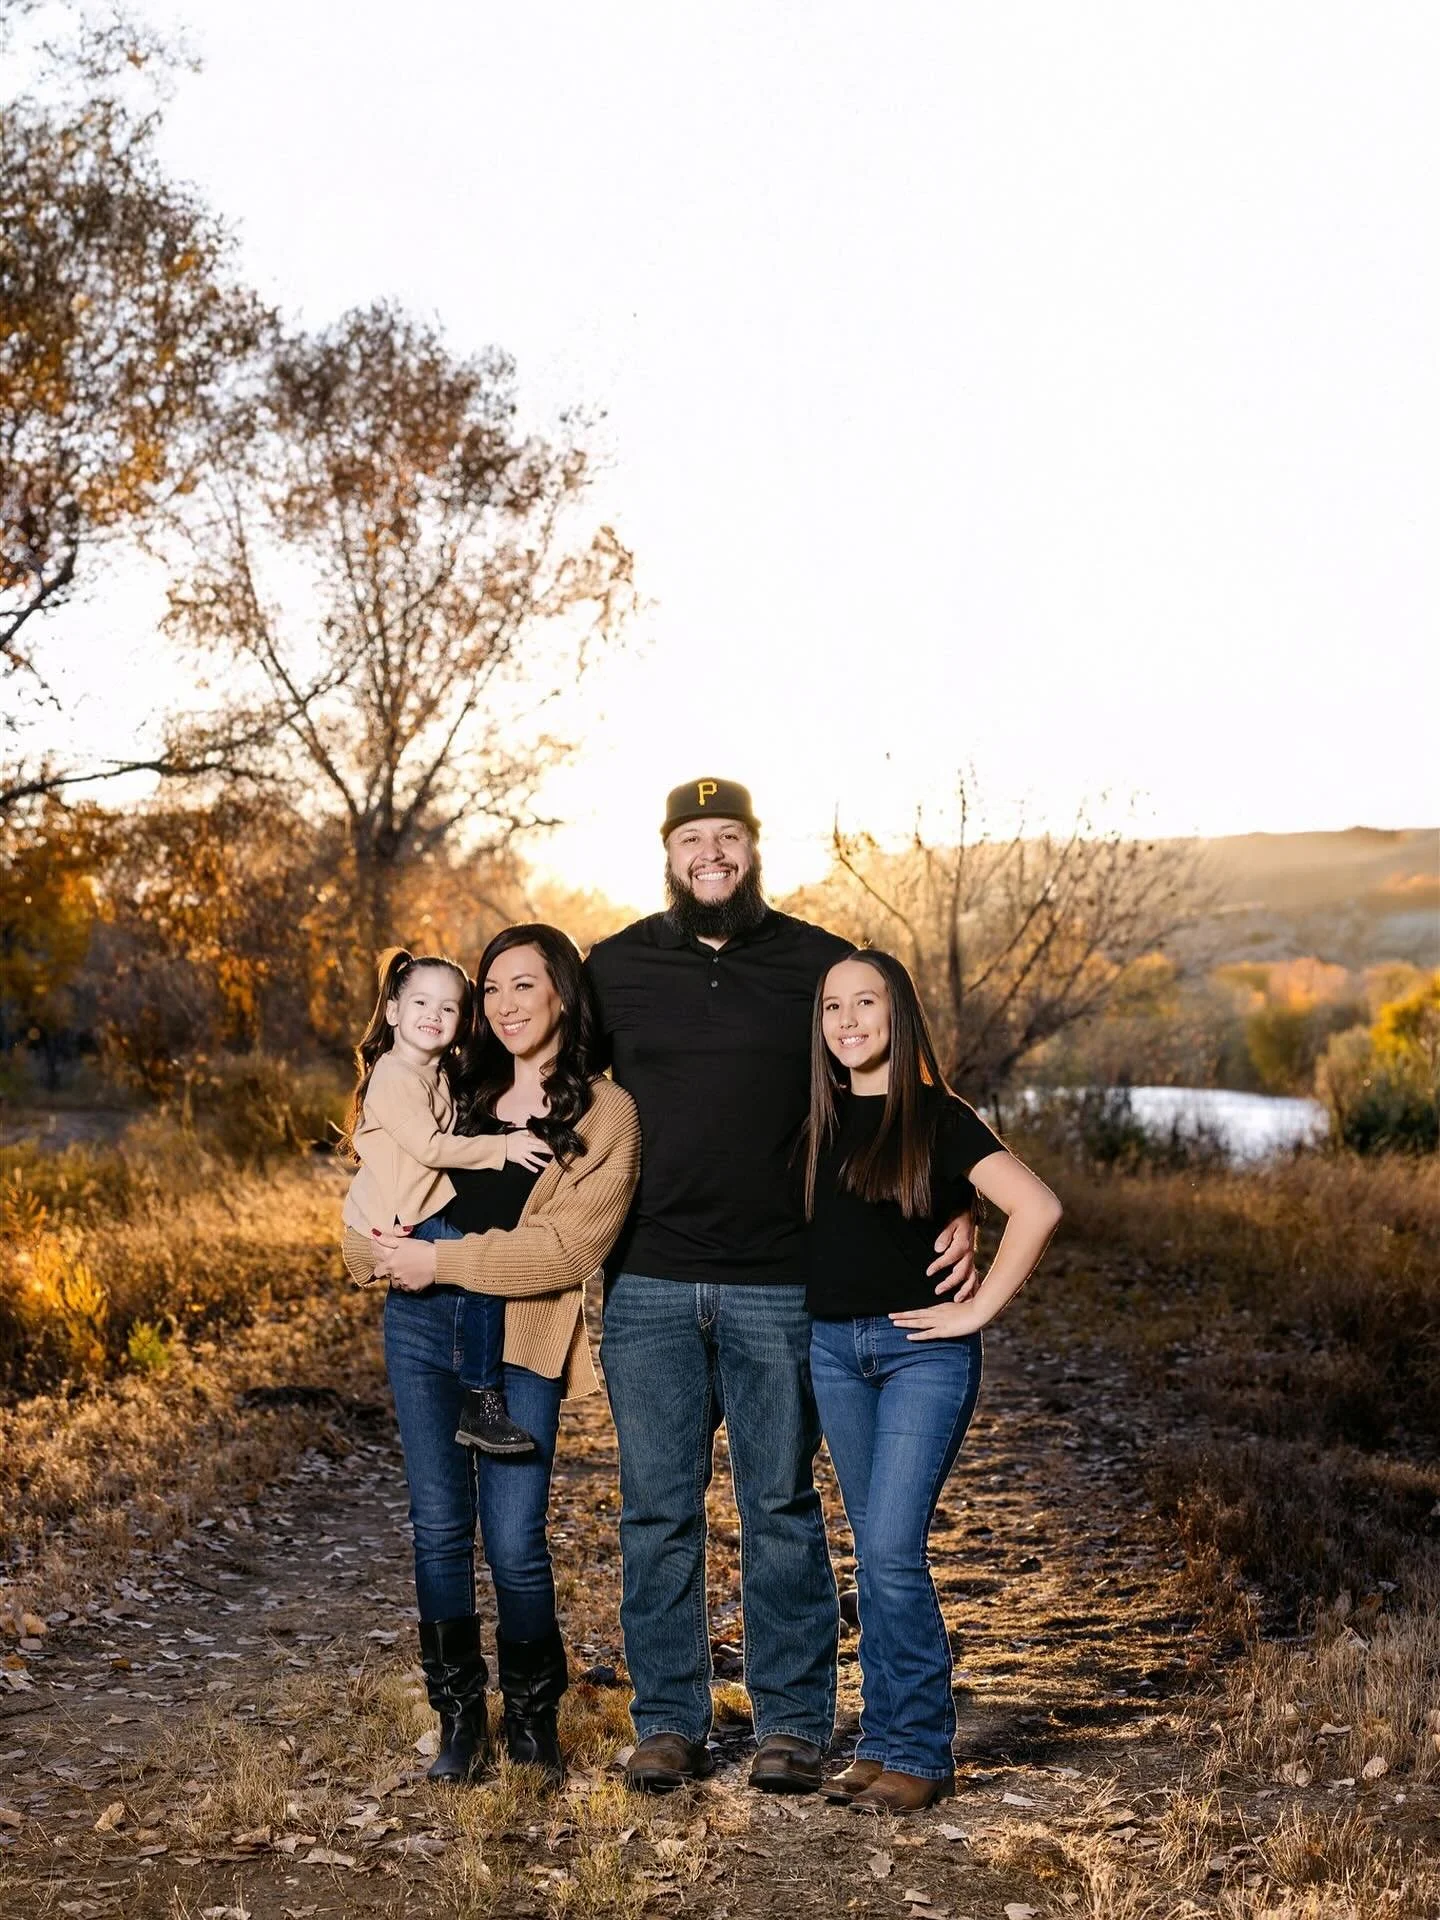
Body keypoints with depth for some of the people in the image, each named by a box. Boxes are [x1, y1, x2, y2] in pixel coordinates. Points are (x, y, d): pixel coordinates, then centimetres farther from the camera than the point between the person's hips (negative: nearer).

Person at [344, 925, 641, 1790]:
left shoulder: (603, 1111, -1)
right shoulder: (460, 1092, 15)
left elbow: (570, 1242, -11)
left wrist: (445, 1260, -14)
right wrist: (383, 1247, -3)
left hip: (520, 1340, -4)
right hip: (422, 1327, 4)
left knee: (515, 1542, -4)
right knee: (440, 1529, 6)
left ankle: (534, 1721, 18)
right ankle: (460, 1721, 20)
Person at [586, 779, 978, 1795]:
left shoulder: (820, 965, 3)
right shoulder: (615, 969, 7)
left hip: (780, 1288, -1)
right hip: (648, 1288, 2)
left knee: (783, 1506, 6)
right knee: (658, 1511, 6)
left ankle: (794, 1725, 17)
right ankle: (669, 1723, 18)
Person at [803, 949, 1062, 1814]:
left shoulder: (938, 1119, -7)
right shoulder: (820, 1119, 9)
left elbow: (1038, 1208, -16)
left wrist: (979, 1309, -14)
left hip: (922, 1349, -5)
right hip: (833, 1350, 6)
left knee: (892, 1548, -11)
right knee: (877, 1553, 10)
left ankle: (920, 1753, 0)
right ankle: (885, 1740, 18)